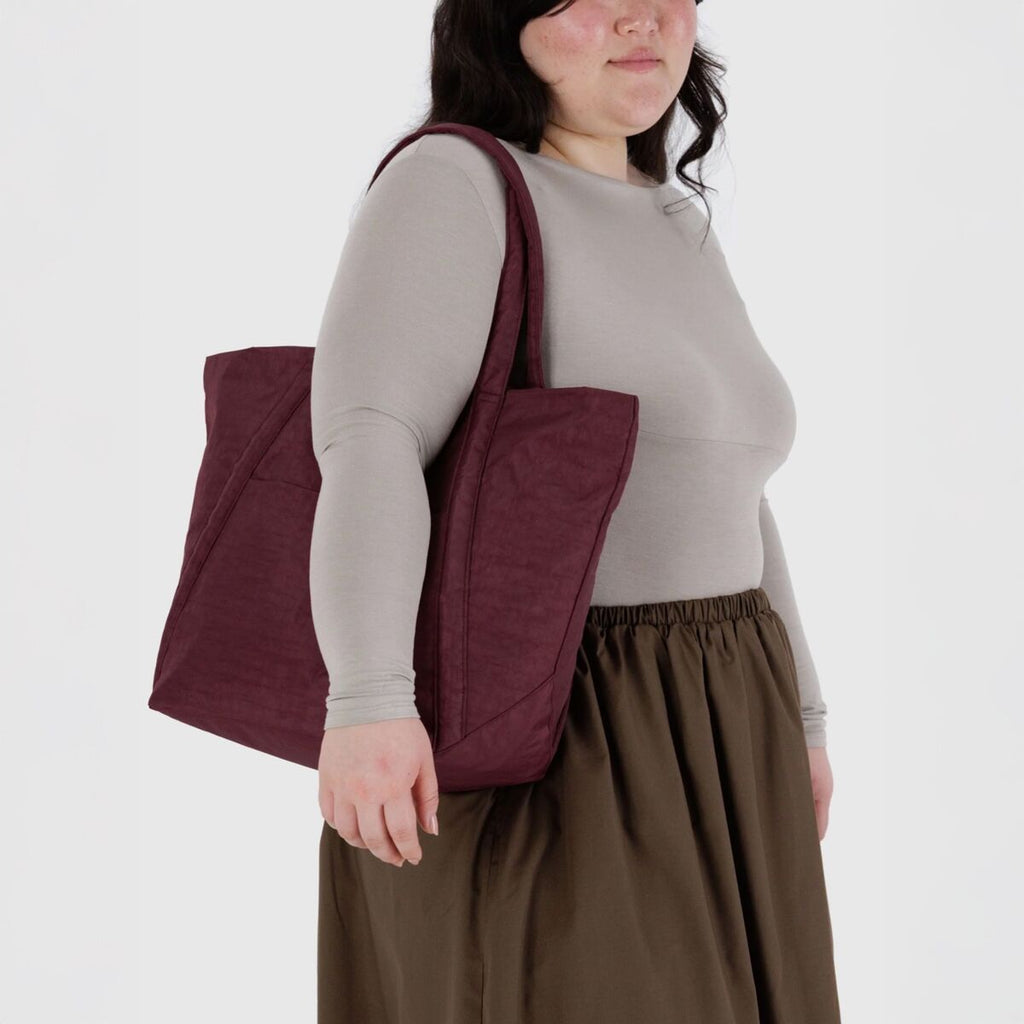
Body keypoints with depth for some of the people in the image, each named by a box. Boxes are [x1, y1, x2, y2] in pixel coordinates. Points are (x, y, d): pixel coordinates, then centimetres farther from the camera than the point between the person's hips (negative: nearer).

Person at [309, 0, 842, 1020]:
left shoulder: (665, 230, 12)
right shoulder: (449, 188, -13)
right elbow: (366, 443, -27)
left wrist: (796, 719, 17)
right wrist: (367, 704, -40)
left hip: (694, 745, 8)